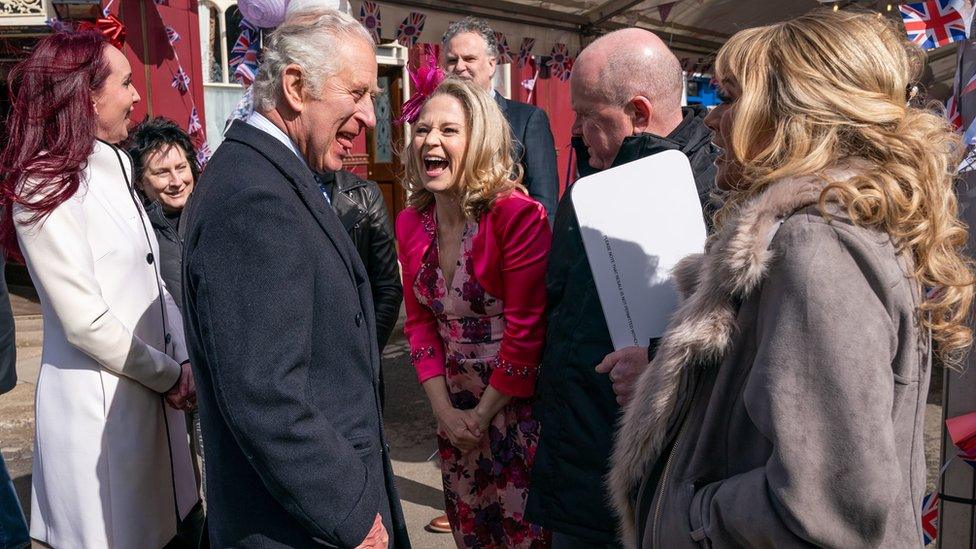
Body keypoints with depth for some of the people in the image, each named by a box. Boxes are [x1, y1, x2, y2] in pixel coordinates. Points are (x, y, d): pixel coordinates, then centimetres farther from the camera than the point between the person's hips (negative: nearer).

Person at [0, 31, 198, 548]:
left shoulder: (112, 172, 10)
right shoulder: (44, 189, -15)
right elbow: (86, 323, -18)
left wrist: (185, 360, 0)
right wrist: (171, 375, -9)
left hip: (153, 394, 8)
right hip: (97, 404, -7)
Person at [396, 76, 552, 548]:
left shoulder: (518, 215, -19)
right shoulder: (411, 223, 0)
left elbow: (526, 330, -19)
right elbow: (420, 323, 4)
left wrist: (484, 415, -12)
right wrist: (445, 411, -4)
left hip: (516, 406, -6)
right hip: (455, 413, 6)